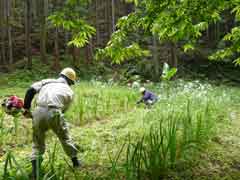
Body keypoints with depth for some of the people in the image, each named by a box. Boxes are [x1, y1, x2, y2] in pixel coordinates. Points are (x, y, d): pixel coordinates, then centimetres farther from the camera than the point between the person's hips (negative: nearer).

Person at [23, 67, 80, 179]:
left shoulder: (47, 81, 21)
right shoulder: (69, 91, 20)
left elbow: (30, 90, 8)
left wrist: (26, 108, 13)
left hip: (39, 112, 1)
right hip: (54, 113, -1)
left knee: (38, 143, 19)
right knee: (65, 138, 25)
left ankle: (34, 173, 12)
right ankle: (75, 162, 38)